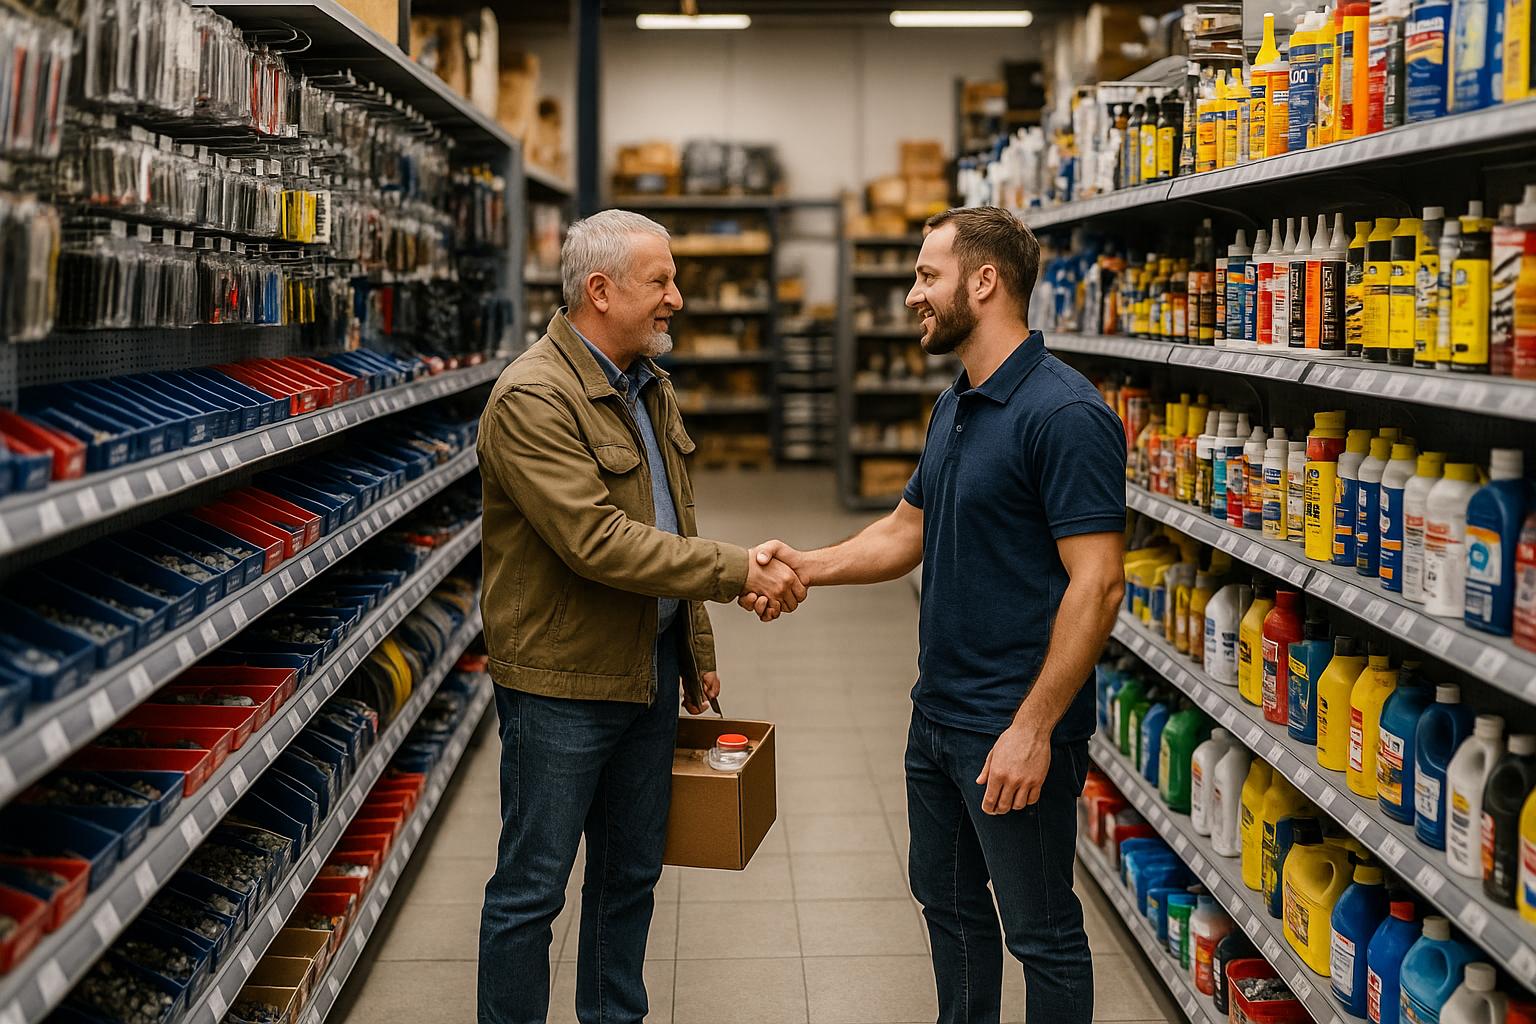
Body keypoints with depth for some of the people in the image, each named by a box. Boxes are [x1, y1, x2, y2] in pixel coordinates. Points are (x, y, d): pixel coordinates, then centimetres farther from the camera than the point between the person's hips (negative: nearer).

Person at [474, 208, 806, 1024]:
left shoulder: (649, 388, 11)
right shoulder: (532, 400, -19)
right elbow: (597, 542, -27)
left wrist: (698, 649, 18)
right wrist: (740, 572, -25)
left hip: (649, 673, 9)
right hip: (561, 682, -8)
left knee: (632, 871, 18)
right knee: (532, 887, 3)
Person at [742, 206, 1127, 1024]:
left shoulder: (1063, 415, -20)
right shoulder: (954, 409, 10)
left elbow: (1096, 584, -23)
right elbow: (906, 533, 18)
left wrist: (1033, 729, -24)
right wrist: (808, 566, 1)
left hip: (1015, 730, -9)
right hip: (938, 713, 9)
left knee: (1041, 930, 6)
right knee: (948, 899, 22)